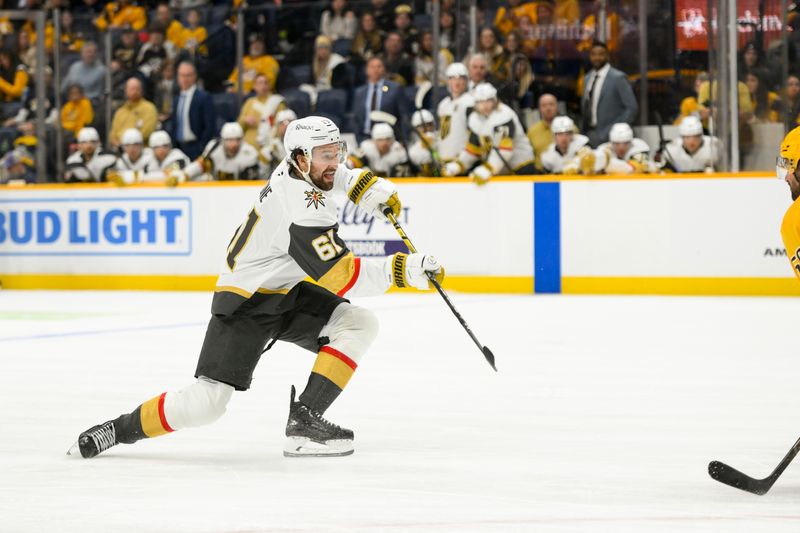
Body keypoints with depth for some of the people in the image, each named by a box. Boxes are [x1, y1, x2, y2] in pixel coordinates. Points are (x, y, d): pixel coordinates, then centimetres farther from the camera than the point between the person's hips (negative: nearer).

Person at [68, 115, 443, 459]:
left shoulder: (301, 167, -4)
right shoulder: (301, 211, -30)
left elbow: (331, 173, 24)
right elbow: (340, 276, -32)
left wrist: (368, 186, 11)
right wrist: (402, 269, -31)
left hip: (285, 293, 9)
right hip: (244, 304, -9)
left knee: (359, 324, -11)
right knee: (206, 403, -16)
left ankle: (304, 420, -13)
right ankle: (120, 429, 5)